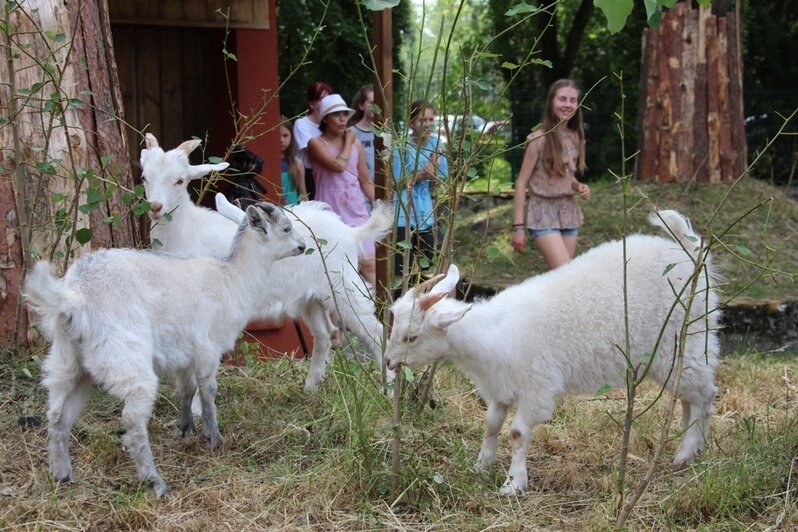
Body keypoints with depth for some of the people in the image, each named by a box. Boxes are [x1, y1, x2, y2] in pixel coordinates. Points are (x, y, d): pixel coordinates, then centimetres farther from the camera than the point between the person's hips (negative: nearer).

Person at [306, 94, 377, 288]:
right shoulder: (316, 144, -3)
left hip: (357, 211, 4)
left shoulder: (356, 144, 11)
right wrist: (347, 142, -3)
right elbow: (339, 165, -18)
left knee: (369, 263, -3)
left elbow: (366, 180, 15)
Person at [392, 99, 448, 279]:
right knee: (402, 271, -8)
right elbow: (396, 183, -8)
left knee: (426, 270, 10)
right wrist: (421, 174, -17)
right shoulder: (402, 146, -10)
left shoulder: (435, 144, 5)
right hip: (403, 215, -6)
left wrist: (433, 171, -12)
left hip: (425, 214, 6)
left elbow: (436, 185, 8)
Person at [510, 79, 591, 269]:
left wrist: (579, 187, -2)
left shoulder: (575, 137, 7)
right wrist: (518, 226, -14)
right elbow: (521, 183, -10)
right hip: (543, 213, -6)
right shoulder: (539, 138, -11)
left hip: (569, 212, 6)